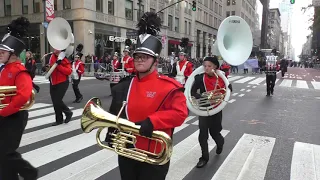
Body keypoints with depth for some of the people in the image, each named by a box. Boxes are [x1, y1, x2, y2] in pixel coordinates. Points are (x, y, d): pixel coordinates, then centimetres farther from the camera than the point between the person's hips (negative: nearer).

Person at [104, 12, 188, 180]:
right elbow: (115, 113, 12)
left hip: (155, 155, -5)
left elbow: (180, 113, -21)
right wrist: (111, 133, 0)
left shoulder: (168, 86, -14)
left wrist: (151, 122, -29)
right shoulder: (124, 85, 3)